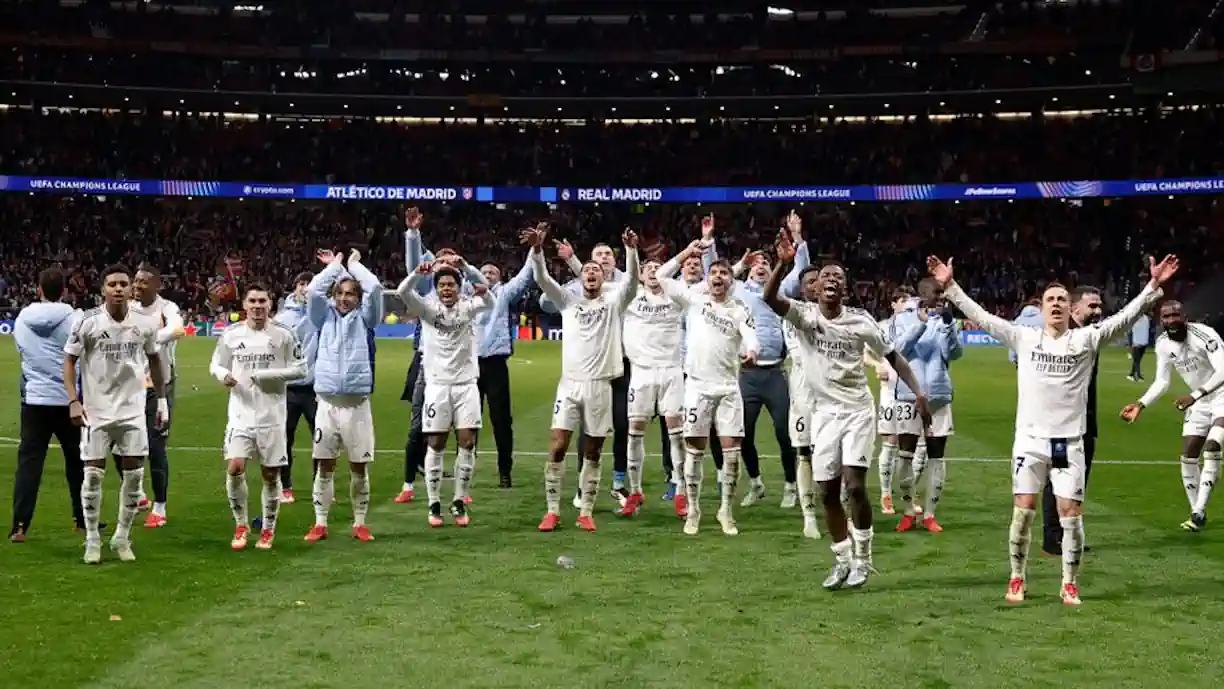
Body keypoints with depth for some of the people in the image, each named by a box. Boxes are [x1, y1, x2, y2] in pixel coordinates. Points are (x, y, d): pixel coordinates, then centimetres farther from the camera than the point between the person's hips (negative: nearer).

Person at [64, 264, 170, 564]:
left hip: (133, 410, 2)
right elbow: (69, 360, -2)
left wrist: (162, 399, 11)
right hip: (96, 411, -2)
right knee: (93, 474, -1)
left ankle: (122, 537, 18)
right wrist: (73, 401, -12)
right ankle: (92, 539, 13)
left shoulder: (143, 325, -2)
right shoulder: (88, 323, -10)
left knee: (134, 474, 2)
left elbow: (154, 360, 13)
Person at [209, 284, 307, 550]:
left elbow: (300, 369, -3)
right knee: (234, 468, -12)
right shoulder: (231, 334, 3)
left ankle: (268, 530, 23)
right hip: (240, 413, 1)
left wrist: (267, 375, -14)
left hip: (272, 415, -1)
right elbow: (215, 364, 12)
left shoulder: (283, 334, -4)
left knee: (270, 475, 6)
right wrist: (222, 375, -11)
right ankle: (241, 525, 8)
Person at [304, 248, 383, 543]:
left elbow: (375, 288, -6)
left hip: (357, 403, -1)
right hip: (327, 401, 1)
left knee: (359, 466, 5)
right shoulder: (325, 316, 11)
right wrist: (334, 266, 8)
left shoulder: (364, 318, 7)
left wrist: (354, 264, 8)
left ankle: (360, 524, 15)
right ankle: (320, 524, 12)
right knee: (325, 465, 5)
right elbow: (313, 290, -4)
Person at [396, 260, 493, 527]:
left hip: (466, 384, 1)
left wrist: (484, 291, -43)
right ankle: (434, 505, 8)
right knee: (435, 445, 0)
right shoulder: (428, 307, 2)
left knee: (467, 443, -2)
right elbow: (403, 292, -14)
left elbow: (489, 304, -18)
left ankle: (459, 503, 10)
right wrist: (418, 273, -35)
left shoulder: (468, 307, 2)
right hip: (437, 384, -1)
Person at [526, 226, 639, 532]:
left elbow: (632, 280, -10)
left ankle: (586, 512, 12)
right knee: (557, 447, -6)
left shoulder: (614, 301, 7)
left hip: (599, 386, 0)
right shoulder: (568, 300, 9)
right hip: (569, 383, 0)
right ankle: (552, 511, 2)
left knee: (592, 453, 6)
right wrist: (537, 249, -20)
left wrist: (631, 250, -27)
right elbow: (542, 279, -2)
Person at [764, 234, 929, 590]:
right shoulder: (804, 315, -7)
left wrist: (917, 391, -8)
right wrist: (783, 262, -40)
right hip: (824, 411, 2)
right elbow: (769, 297, -25)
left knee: (854, 486, -12)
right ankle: (842, 559, 20)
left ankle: (862, 557, 6)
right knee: (827, 492, 3)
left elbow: (892, 356, 2)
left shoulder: (860, 321, -7)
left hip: (857, 410, -2)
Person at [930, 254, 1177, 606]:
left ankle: (1070, 584, 15)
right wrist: (950, 286, -3)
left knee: (1071, 514, -1)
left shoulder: (1086, 339, 2)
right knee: (1023, 511, 0)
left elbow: (1125, 317, -6)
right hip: (1030, 439, 0)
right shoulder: (1024, 337, 3)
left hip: (1069, 442, 0)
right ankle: (1017, 579, 17)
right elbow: (981, 317, 2)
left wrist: (1153, 286, -17)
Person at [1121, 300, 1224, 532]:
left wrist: (1194, 395, -43)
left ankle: (1199, 512, -20)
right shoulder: (1163, 344, -7)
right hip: (1199, 402, 7)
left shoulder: (1204, 335, -27)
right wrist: (1140, 404, -11)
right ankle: (1197, 513, 20)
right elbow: (1161, 382, 2)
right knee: (1189, 456, 5)